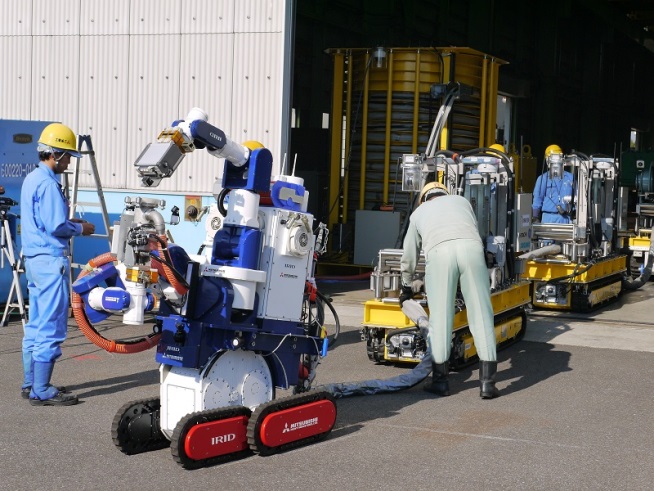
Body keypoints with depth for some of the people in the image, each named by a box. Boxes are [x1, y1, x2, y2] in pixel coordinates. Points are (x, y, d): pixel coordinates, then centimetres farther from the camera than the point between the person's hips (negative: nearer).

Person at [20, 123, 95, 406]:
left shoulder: (31, 179, 15)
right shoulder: (48, 184, -16)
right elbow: (56, 226, -19)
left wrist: (71, 223, 14)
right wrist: (80, 229, -3)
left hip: (34, 258, 11)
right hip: (51, 260, -10)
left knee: (35, 326, 15)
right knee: (50, 329, -7)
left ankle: (31, 385, 22)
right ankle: (41, 392, -4)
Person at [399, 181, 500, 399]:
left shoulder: (419, 212, 36)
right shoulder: (461, 201, 38)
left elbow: (409, 256, 42)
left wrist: (406, 288, 57)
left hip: (438, 251, 0)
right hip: (471, 247, 1)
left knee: (440, 316, 6)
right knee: (481, 315, 3)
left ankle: (440, 380, 10)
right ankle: (487, 382, 2)